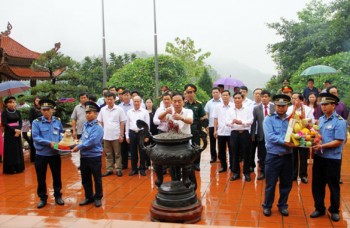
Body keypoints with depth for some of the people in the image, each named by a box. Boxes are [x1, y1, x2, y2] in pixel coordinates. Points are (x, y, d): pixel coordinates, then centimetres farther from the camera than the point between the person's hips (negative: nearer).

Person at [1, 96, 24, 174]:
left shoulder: (17, 112, 8)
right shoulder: (4, 112, -3)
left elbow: (20, 122, 5)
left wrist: (19, 130, -12)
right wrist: (14, 130, -16)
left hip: (17, 132, 4)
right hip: (9, 133, -4)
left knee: (18, 150, 6)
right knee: (10, 151, -1)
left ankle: (18, 167, 13)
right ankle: (10, 169, 4)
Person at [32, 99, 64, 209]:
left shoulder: (58, 121, 0)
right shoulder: (36, 122, -8)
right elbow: (35, 137, -14)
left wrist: (60, 143, -6)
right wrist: (49, 143, -22)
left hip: (55, 154, 2)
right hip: (41, 154, -2)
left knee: (57, 176, 12)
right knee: (41, 177, 9)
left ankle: (58, 196, 28)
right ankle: (42, 198, 24)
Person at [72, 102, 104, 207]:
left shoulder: (97, 127, -15)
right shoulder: (85, 125, 8)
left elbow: (92, 142, -23)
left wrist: (79, 147, -18)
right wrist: (80, 147, 3)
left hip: (94, 157, -7)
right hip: (84, 156, 7)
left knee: (97, 178, 8)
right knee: (85, 179, 15)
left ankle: (98, 198, 22)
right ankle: (88, 197, 30)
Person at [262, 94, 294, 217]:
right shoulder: (269, 119, -4)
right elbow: (270, 136, -16)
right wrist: (284, 142, -22)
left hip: (287, 156, 3)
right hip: (273, 156, -3)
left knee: (286, 183, 13)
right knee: (270, 183, 6)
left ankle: (282, 205, 31)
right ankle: (267, 206, 23)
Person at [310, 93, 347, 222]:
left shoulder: (340, 121, -13)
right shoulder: (321, 119, 7)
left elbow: (339, 142, -19)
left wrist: (322, 146, -25)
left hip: (332, 158, -6)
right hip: (319, 157, 6)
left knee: (333, 186, 10)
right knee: (317, 184, 12)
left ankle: (334, 210, 27)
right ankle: (319, 208, 28)